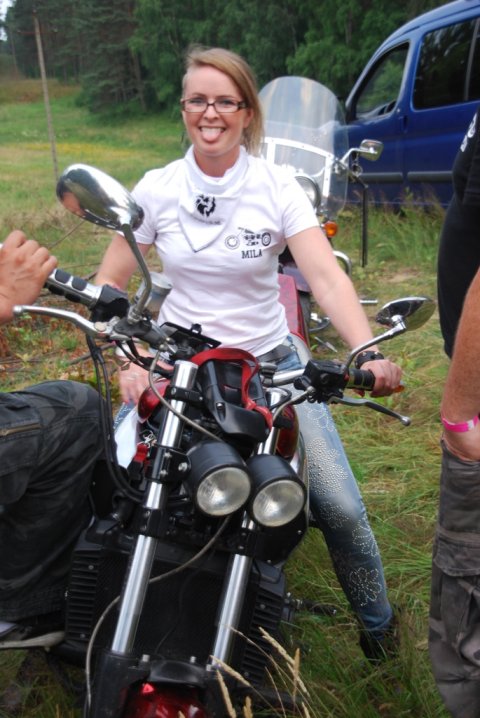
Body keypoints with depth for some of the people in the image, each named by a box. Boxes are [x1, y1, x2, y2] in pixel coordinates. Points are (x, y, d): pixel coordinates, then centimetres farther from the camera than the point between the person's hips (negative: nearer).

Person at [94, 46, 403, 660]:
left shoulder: (278, 188, -6)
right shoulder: (156, 188, -2)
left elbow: (327, 277, -19)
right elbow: (109, 282, 1)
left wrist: (368, 352, -36)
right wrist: (127, 360, -14)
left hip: (270, 361, -1)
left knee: (342, 510, -8)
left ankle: (378, 625, 20)